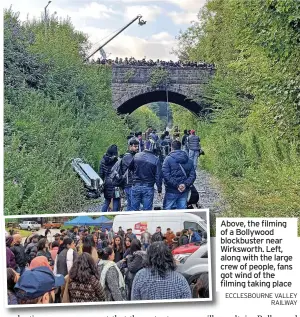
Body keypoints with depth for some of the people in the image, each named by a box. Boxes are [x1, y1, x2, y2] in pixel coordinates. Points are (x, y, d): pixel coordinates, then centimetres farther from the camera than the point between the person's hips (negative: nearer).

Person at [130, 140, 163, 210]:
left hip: (136, 187, 2)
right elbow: (158, 176, -7)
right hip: (148, 188, -2)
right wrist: (159, 191, -2)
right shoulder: (156, 160, -8)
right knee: (147, 211, 4)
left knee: (134, 209, 10)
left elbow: (130, 167, 12)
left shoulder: (136, 156, -1)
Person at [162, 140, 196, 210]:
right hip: (184, 191, 4)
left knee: (167, 209, 6)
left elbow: (166, 175, -17)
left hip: (172, 191, -4)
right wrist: (185, 184, -8)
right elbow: (193, 175, 1)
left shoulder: (168, 159, -7)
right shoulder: (189, 160, 7)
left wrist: (176, 185, -15)